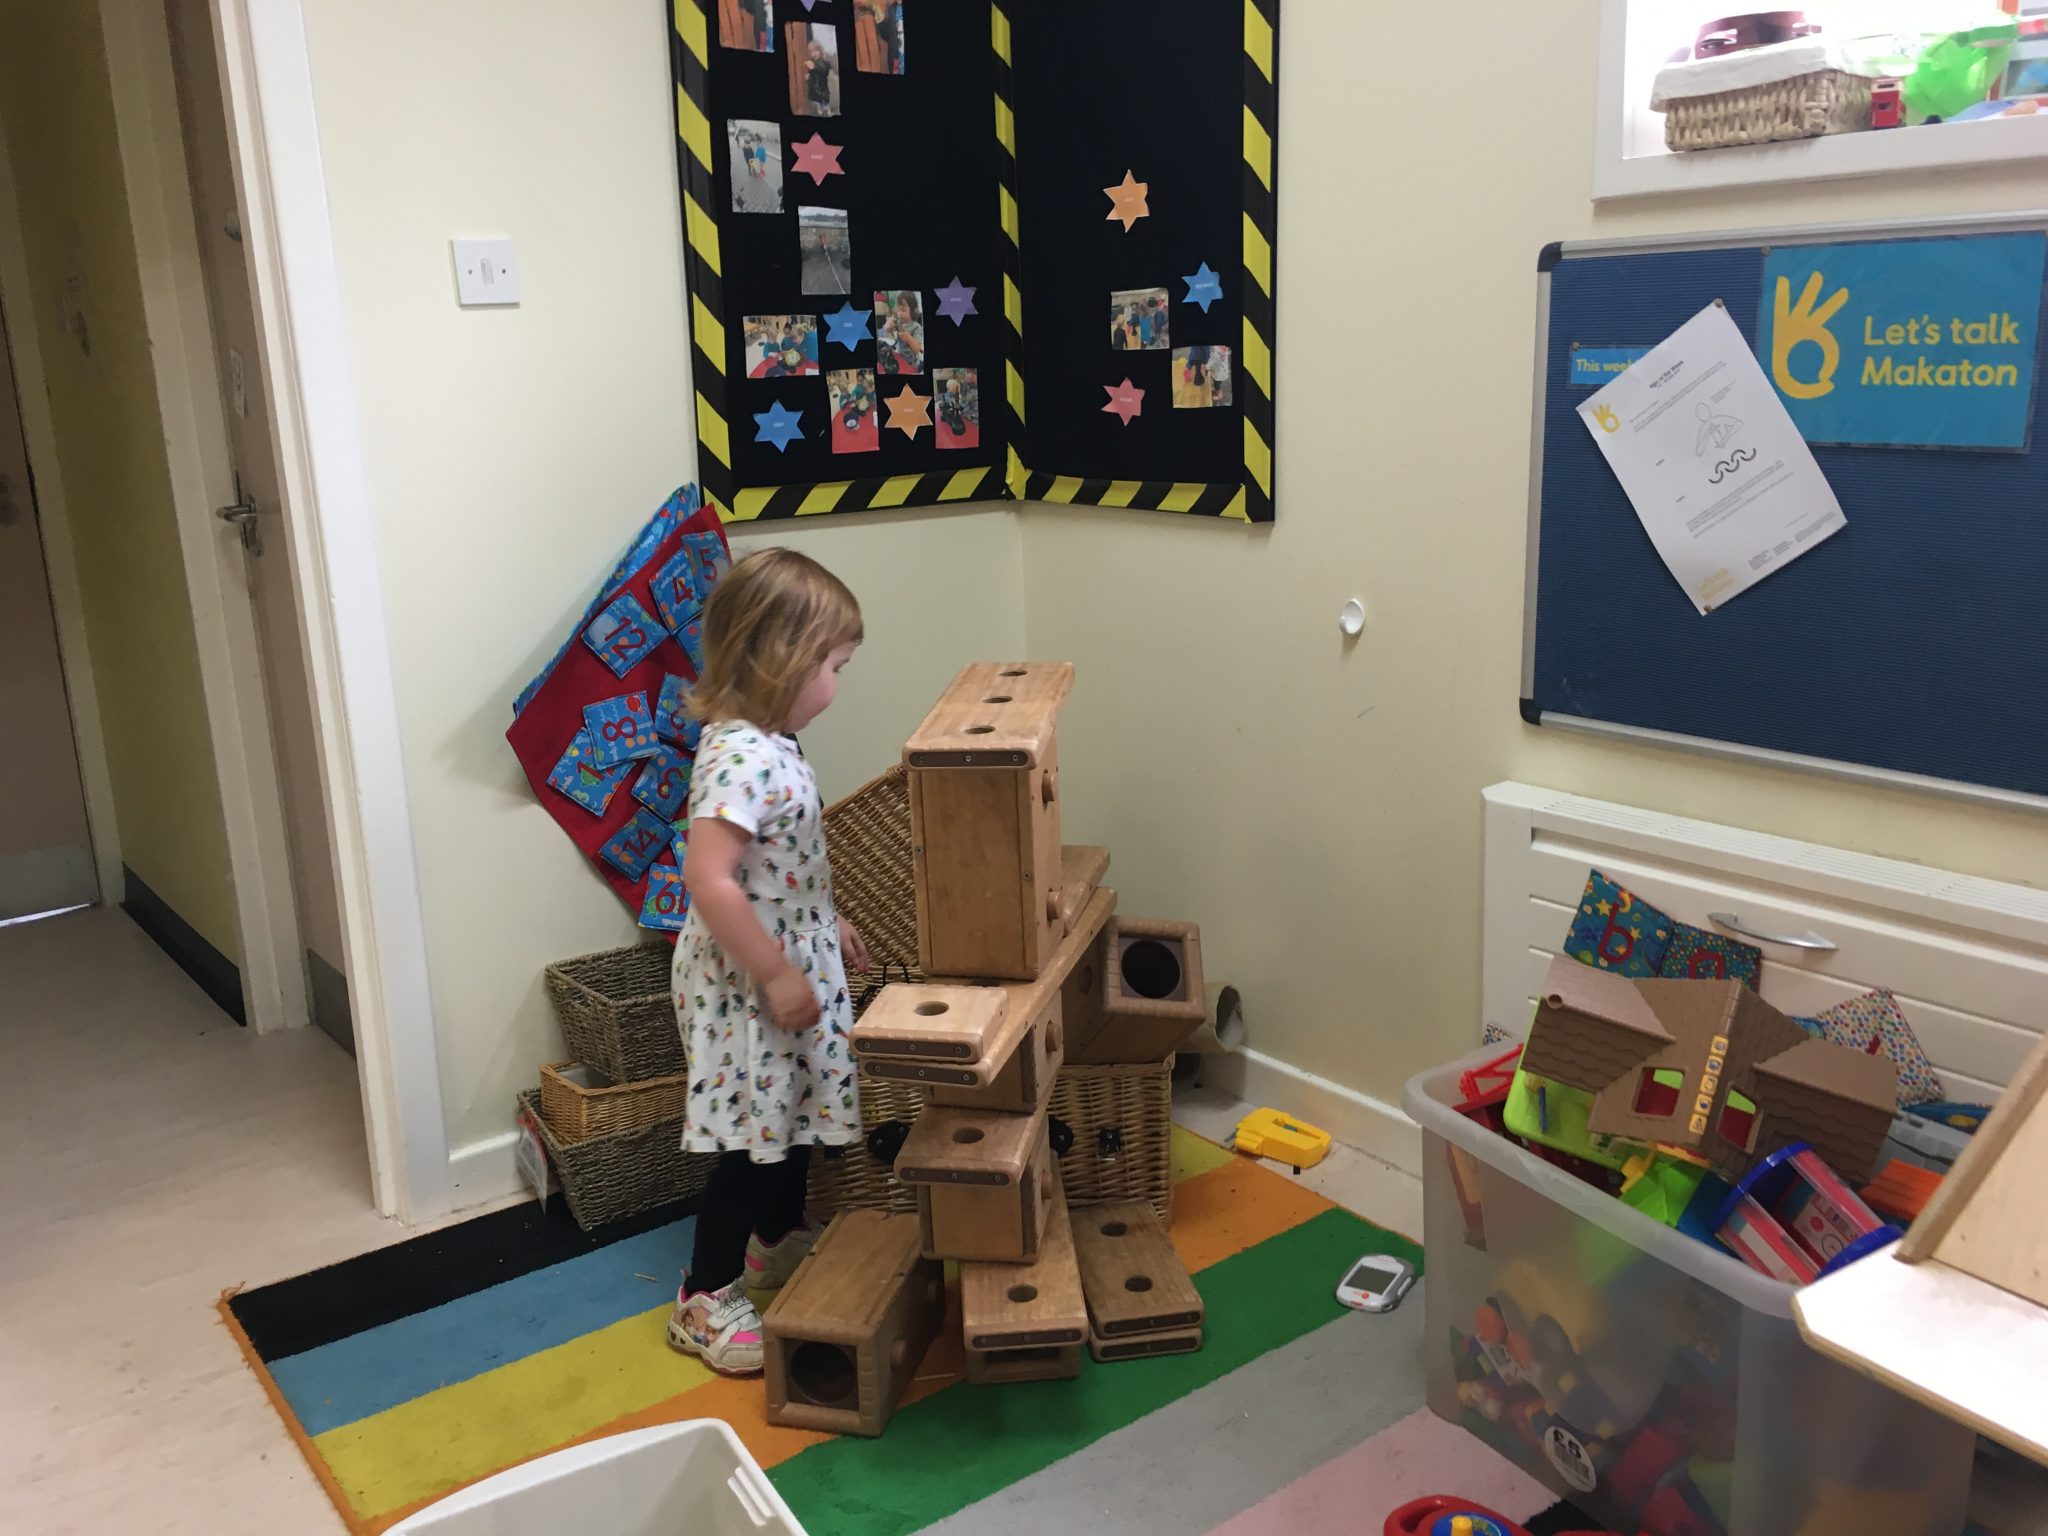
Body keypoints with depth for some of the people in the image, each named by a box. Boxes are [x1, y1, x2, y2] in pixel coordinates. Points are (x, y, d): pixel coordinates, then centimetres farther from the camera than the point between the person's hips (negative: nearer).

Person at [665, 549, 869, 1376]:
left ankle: (779, 1242, 44)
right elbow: (710, 880, -32)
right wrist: (777, 977, -26)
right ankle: (706, 1300, 17)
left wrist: (827, 925, 18)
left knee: (795, 1112, 23)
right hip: (746, 985, -10)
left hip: (791, 963, 10)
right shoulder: (740, 759, -28)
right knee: (753, 1139, 2)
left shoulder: (769, 744, 4)